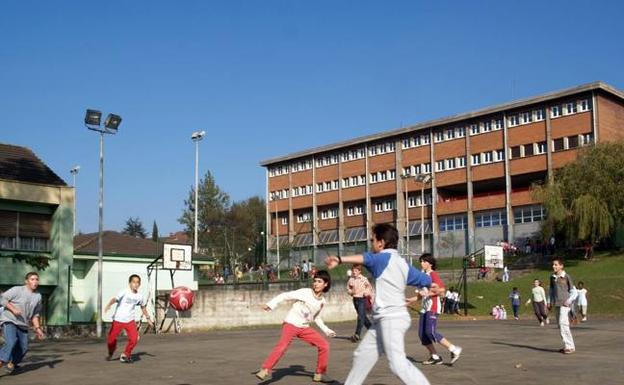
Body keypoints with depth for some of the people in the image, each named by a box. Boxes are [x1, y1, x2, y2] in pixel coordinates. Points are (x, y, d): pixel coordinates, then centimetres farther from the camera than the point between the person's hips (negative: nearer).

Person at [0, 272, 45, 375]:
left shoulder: (38, 296, 9)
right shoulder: (17, 290, -8)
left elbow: (35, 314, 16)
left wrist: (37, 328, 8)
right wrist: (13, 309, -22)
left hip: (23, 325, 6)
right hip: (9, 320, -6)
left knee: (23, 348, 5)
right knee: (11, 342, -27)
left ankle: (11, 364, 28)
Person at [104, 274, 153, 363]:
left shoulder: (139, 296, -1)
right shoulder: (124, 292, -17)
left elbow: (143, 307, 18)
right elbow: (115, 299, -33)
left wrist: (148, 318, 23)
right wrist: (108, 305, -54)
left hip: (130, 320, 3)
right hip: (118, 319, -3)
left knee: (134, 338, -14)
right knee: (111, 338, 3)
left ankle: (125, 355, 9)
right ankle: (110, 355, 35)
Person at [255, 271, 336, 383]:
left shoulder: (322, 302, 6)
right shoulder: (305, 292, -11)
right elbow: (285, 295, -12)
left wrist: (326, 330, 18)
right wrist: (271, 304, -24)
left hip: (304, 328, 6)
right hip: (291, 324, -6)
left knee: (324, 345, 2)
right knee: (282, 345, -29)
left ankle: (320, 374, 15)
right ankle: (265, 370, -25)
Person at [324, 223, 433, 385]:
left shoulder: (385, 257, -9)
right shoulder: (402, 263, 15)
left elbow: (366, 258, -30)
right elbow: (426, 280, 16)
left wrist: (340, 260, -45)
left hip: (391, 318, -10)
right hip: (384, 319, 10)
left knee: (398, 364, -18)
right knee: (362, 355, 18)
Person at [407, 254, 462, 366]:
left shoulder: (433, 274, -5)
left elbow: (441, 290, -17)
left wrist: (427, 293, -18)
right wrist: (411, 300, 20)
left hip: (433, 307, -9)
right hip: (425, 308, 9)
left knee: (430, 332, -18)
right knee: (422, 334, 3)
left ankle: (454, 350, -9)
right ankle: (434, 357, 11)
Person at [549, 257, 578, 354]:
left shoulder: (566, 277, -5)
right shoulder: (552, 277, 11)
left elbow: (574, 291, -1)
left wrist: (569, 301, -13)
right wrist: (550, 302, 13)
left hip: (564, 304, -6)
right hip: (556, 305, 6)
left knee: (563, 323, -16)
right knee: (560, 325, 8)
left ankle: (570, 346, -11)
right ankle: (567, 345, 17)